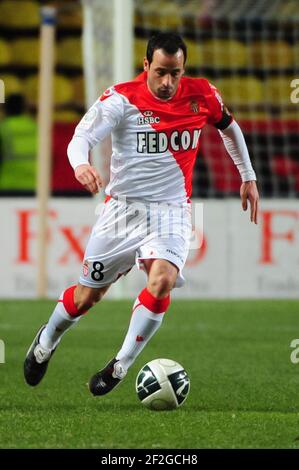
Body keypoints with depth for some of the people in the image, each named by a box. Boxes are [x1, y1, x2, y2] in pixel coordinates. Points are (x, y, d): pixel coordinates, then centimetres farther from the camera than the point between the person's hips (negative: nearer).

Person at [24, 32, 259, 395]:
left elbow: (229, 127, 19)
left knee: (162, 280, -27)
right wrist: (80, 164, -46)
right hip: (122, 207, -1)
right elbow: (81, 137, -23)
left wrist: (248, 177, 21)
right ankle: (45, 344, 38)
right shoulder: (121, 99, -12)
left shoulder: (202, 95, -2)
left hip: (171, 212, 1)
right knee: (87, 295, 7)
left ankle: (120, 367, -15)